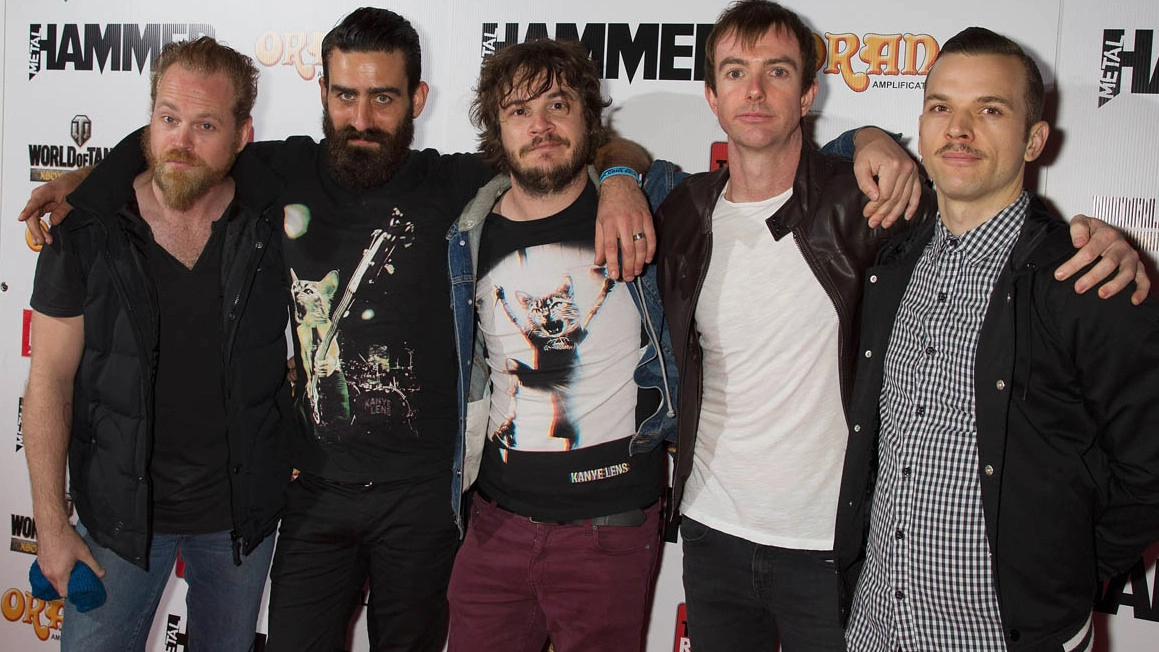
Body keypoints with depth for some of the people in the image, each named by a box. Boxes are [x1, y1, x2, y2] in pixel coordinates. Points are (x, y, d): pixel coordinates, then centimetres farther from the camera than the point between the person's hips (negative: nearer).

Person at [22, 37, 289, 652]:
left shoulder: (274, 215, -10)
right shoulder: (86, 226, -11)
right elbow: (50, 380, -7)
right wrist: (50, 524, -8)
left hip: (242, 504, 1)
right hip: (119, 508, -1)